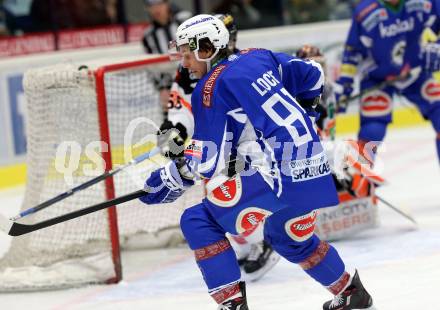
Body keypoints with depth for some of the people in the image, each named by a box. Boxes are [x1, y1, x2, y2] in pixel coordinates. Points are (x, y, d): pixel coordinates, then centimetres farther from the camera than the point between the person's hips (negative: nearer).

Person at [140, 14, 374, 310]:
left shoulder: (211, 87, -6)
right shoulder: (259, 58, 14)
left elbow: (207, 160, -7)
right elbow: (313, 75, 25)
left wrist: (169, 181, 6)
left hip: (280, 180, -8)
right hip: (316, 174, 8)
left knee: (198, 221, -2)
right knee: (290, 238, 34)